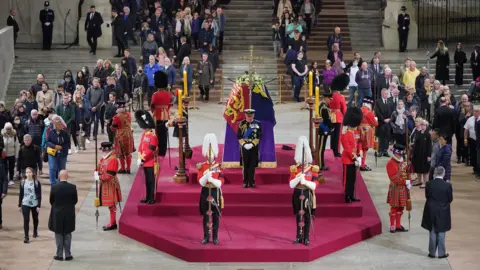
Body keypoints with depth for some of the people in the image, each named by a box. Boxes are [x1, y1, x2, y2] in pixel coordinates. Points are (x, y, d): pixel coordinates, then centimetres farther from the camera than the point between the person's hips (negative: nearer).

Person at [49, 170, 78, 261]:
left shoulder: (54, 188, -12)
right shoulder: (73, 187, -10)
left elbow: (51, 201, -2)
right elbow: (75, 200, -1)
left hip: (57, 215, -1)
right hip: (69, 214, 1)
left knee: (59, 235, 8)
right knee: (67, 235, 9)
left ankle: (59, 255, 10)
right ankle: (68, 255, 10)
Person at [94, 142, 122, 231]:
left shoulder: (113, 160, -19)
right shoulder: (103, 159, 10)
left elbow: (109, 175, -23)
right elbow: (98, 169, 14)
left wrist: (99, 178, -17)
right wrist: (96, 174, -8)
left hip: (110, 185, -9)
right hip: (104, 185, 9)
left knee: (111, 205, -1)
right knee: (110, 204, 16)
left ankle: (113, 224, 5)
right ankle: (112, 222, 25)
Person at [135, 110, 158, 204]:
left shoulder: (153, 137, -15)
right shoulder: (144, 135, 11)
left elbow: (150, 150, -18)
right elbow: (140, 147, 11)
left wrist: (142, 159, -15)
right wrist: (140, 158, -1)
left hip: (151, 163, -8)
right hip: (145, 162, 8)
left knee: (151, 180, -2)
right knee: (147, 181, 14)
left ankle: (152, 198, 3)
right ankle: (148, 197, 21)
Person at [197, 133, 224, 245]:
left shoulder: (219, 167, -2)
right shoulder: (202, 166, 0)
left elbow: (220, 183, -8)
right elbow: (201, 182, -9)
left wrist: (211, 179, -24)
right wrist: (206, 175, -26)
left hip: (215, 193, -1)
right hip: (205, 193, 1)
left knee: (216, 216, 3)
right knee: (206, 216, 5)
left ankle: (215, 237, 10)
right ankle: (206, 237, 11)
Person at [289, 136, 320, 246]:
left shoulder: (313, 169, -3)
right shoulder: (294, 169, 0)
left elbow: (315, 185, -10)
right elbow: (291, 184, -7)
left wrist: (305, 181, -25)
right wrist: (298, 178, -23)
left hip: (308, 194, -1)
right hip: (298, 194, 1)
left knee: (307, 216, 2)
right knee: (298, 216, 8)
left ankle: (306, 238, 8)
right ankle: (299, 237, 16)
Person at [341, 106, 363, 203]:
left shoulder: (356, 132, 8)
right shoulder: (345, 135, -19)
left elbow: (358, 143, 12)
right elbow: (347, 148, -21)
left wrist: (359, 154, -1)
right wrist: (354, 157, -19)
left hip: (354, 159, 8)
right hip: (348, 160, -8)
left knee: (353, 179, 15)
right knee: (347, 179, -2)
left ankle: (352, 196, 23)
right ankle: (347, 197, 4)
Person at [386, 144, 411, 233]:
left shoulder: (403, 162, 12)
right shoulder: (390, 163, -13)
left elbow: (407, 173, 15)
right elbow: (394, 178, -20)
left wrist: (409, 182, -3)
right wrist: (405, 182, -23)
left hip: (403, 188, 7)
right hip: (395, 188, -7)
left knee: (400, 207, 12)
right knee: (394, 207, -1)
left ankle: (398, 225, 20)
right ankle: (392, 226, 5)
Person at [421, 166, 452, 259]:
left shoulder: (429, 184, -11)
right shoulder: (447, 185, -16)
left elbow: (427, 196, -1)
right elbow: (450, 199, -7)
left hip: (431, 212, 2)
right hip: (443, 213, -2)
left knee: (432, 233, 13)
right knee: (441, 233, 9)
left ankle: (432, 252, 18)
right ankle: (441, 253, 14)